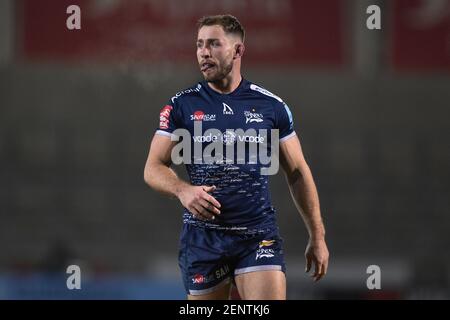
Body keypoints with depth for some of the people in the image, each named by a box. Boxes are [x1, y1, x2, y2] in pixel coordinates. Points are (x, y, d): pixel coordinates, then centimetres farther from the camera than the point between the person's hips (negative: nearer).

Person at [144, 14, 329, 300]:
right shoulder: (182, 106, 3)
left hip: (259, 235, -1)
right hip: (203, 232, 1)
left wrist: (317, 236, 9)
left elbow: (298, 173, 11)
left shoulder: (272, 106, 4)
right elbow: (154, 168, 3)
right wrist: (182, 190, -19)